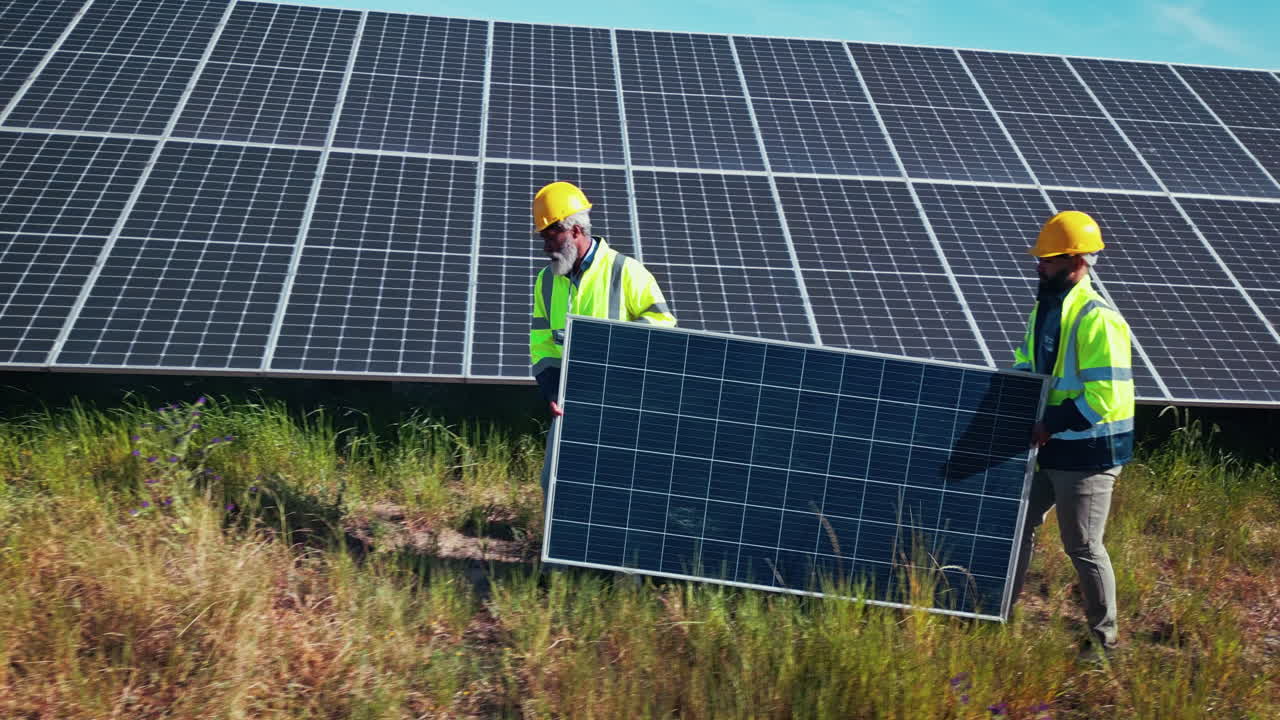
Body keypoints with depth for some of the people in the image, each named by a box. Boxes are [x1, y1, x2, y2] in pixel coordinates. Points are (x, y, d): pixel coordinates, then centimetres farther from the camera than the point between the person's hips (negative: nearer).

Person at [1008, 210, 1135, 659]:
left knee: (1082, 547, 2)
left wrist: (1050, 424, -23)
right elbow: (1027, 368, 23)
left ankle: (1104, 637, 19)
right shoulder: (1045, 309, 8)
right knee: (1017, 526, 15)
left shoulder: (1098, 319, -20)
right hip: (1047, 450, 9)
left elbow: (1104, 397, -25)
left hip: (1086, 454, -9)